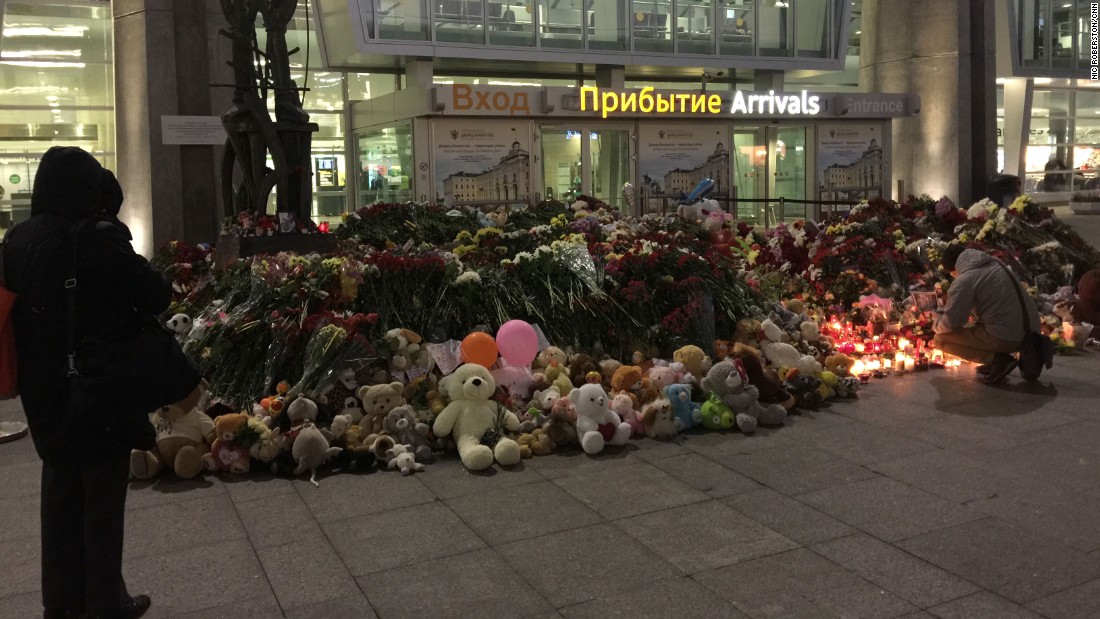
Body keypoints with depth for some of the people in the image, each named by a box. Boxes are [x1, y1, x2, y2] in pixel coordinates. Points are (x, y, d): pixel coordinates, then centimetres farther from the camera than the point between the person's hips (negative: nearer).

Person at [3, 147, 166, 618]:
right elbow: (157, 296, -18)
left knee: (61, 488, 18)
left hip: (43, 387, 7)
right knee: (102, 491, 6)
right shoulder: (98, 238, -20)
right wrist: (122, 312, -1)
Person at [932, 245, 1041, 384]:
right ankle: (999, 358, 15)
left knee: (941, 339, 0)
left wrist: (937, 324, 12)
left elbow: (951, 322, -12)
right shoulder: (995, 264, 18)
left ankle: (998, 359, -6)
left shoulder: (963, 281, -9)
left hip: (1006, 337, -9)